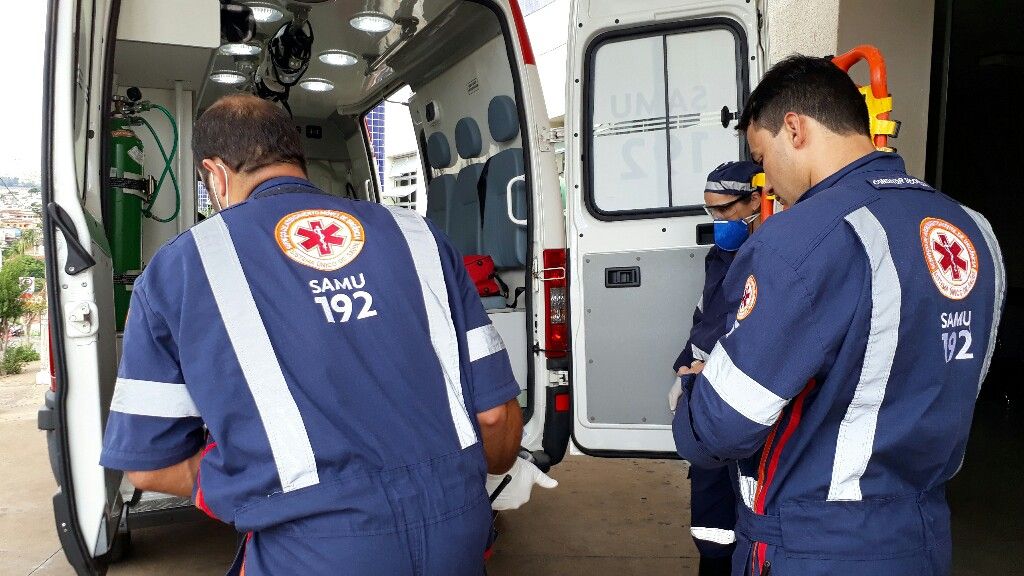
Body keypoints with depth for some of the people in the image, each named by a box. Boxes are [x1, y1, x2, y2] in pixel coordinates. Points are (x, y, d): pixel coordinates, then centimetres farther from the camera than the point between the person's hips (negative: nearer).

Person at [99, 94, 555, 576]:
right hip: (460, 535, 3)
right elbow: (494, 410, 5)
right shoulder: (415, 234, 7)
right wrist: (498, 470, 25)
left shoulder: (176, 268, 3)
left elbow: (150, 464, 5)